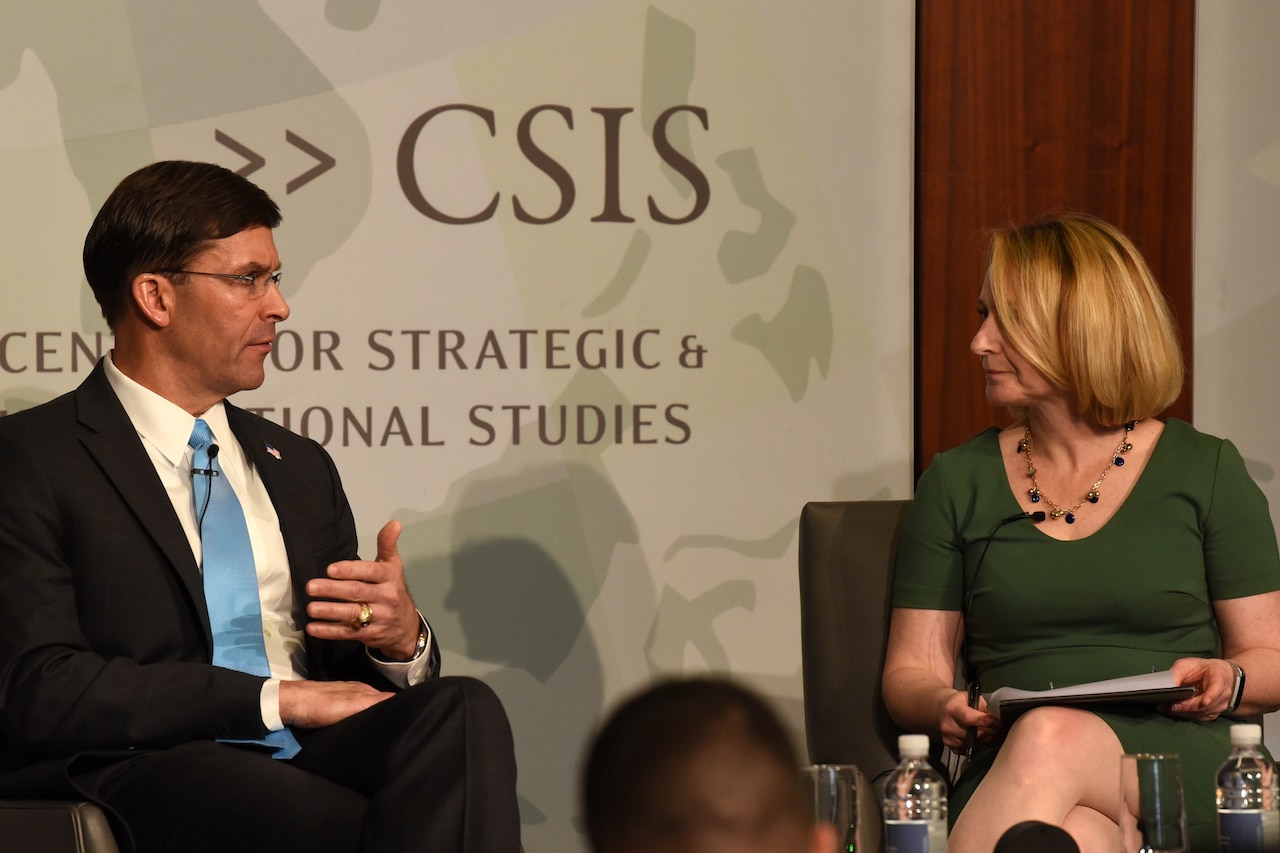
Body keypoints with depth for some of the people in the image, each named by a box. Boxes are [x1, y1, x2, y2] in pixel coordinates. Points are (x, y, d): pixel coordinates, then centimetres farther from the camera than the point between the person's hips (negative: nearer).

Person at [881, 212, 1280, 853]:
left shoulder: (1206, 472, 12)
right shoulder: (958, 482, 17)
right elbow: (909, 672, 16)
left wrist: (1228, 681, -10)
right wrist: (945, 708, -9)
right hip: (1005, 771, 0)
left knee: (1050, 738, -38)